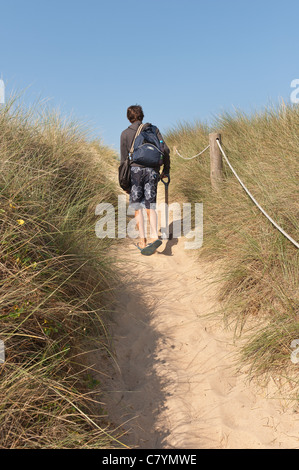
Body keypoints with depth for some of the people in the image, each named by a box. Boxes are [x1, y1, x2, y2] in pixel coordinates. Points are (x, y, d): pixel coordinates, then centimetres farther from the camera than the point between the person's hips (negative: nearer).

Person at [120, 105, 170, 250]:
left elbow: (124, 158, 6)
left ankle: (142, 240, 1)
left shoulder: (125, 133, 9)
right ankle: (154, 235, -10)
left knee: (137, 207, 5)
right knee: (150, 206, 8)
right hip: (152, 170, 2)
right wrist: (166, 169, 15)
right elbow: (165, 149, 6)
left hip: (135, 169, -2)